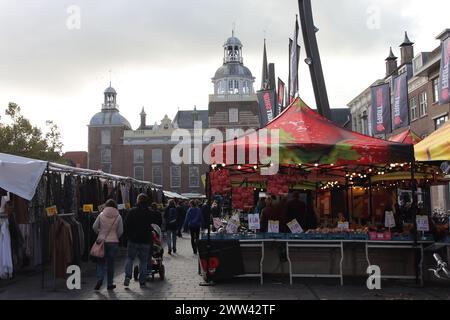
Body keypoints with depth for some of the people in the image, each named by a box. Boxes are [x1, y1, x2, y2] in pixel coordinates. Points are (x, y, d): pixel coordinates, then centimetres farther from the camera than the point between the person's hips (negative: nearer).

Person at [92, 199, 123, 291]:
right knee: (110, 263, 9)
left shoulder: (101, 215, -4)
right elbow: (120, 231, -1)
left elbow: (94, 227, -1)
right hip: (113, 242, 0)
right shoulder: (118, 216, -3)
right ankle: (110, 284, 13)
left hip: (102, 241, 0)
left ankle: (99, 279, -8)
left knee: (100, 262, 10)